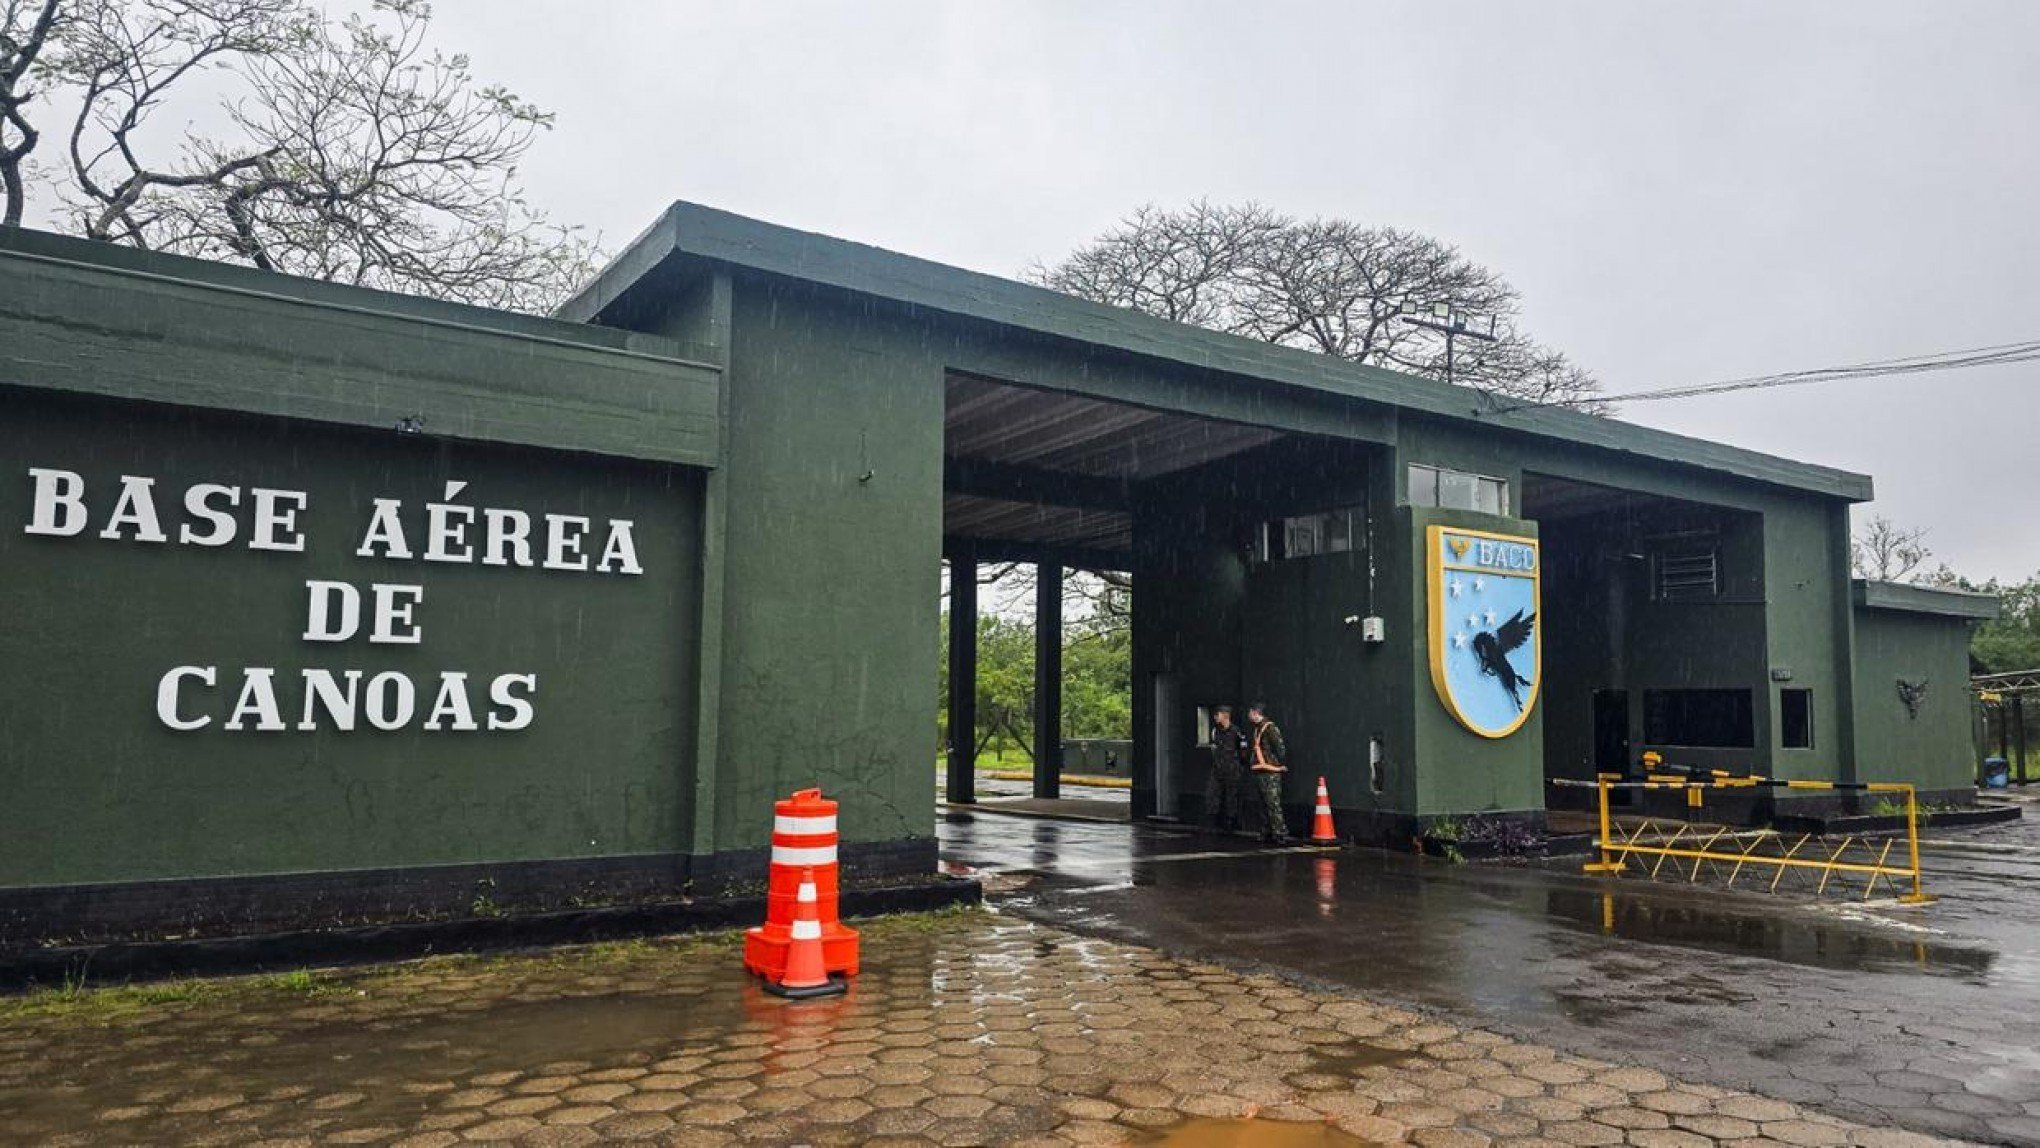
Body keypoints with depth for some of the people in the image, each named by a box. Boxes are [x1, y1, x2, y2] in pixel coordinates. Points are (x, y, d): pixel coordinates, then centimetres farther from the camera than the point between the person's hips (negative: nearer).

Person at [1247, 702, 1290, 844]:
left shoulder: (1270, 728, -14)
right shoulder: (1255, 728, 15)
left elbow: (1281, 747, -18)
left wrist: (1282, 765, -11)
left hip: (1270, 773, -10)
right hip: (1260, 772, 10)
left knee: (1273, 805, -12)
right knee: (1264, 805, 13)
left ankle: (1281, 835, -11)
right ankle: (1267, 834, 20)